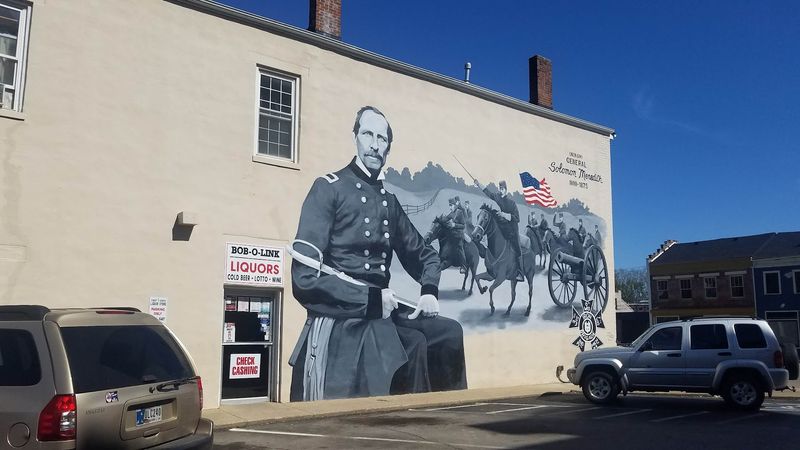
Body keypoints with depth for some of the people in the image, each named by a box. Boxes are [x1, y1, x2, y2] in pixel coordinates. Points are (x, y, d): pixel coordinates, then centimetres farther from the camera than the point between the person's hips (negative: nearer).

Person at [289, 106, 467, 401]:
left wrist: (429, 291, 5)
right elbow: (305, 275, -15)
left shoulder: (389, 201, 15)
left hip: (381, 317, 6)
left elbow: (423, 254, 28)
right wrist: (372, 299, -15)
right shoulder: (329, 189, -6)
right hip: (339, 324, -6)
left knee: (448, 332, -7)